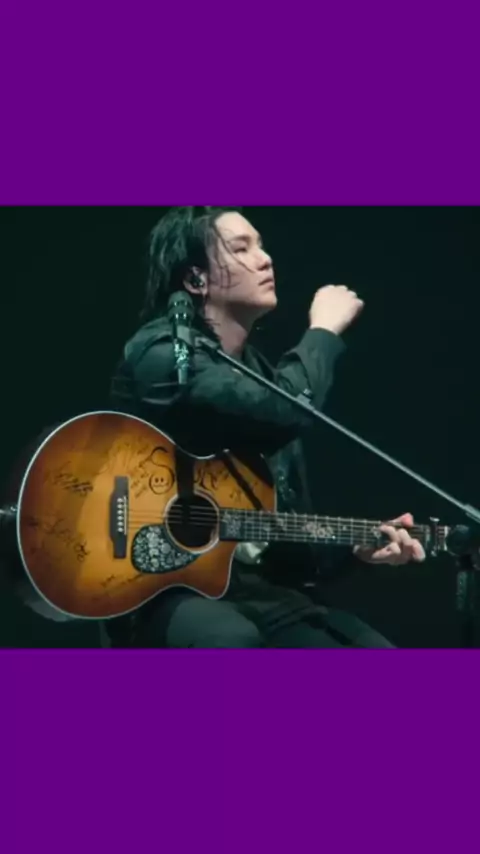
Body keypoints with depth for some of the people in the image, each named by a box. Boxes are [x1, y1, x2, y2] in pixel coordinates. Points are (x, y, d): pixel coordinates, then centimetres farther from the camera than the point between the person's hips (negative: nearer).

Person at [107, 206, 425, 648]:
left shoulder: (260, 373, 15)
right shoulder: (161, 353, -11)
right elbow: (283, 413, -27)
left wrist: (356, 546, -2)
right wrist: (323, 330, -9)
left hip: (261, 589, 7)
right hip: (165, 588, -7)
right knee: (234, 642, -38)